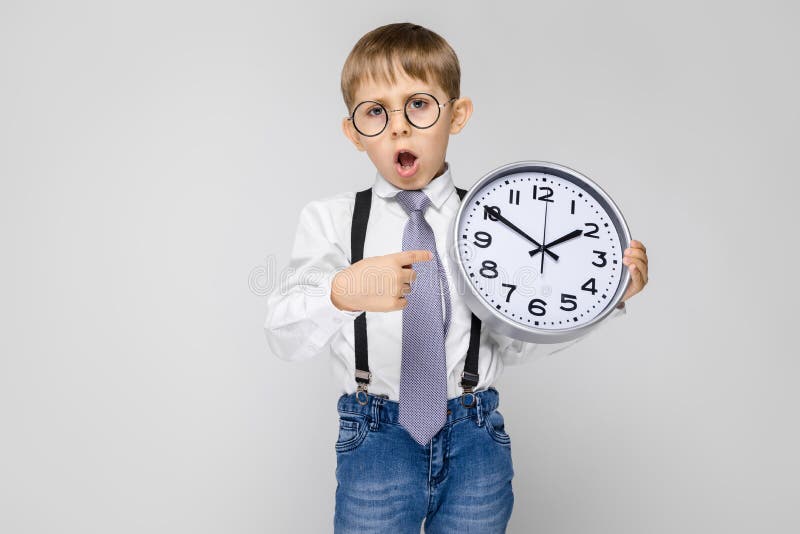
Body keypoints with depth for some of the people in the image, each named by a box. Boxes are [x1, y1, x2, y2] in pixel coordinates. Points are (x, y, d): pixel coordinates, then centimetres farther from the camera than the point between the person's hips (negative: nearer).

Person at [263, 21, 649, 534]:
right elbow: (284, 337, -14)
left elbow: (514, 341, 4)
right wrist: (341, 294, -34)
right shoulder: (332, 219, -4)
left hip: (476, 437, 2)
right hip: (376, 440, -1)